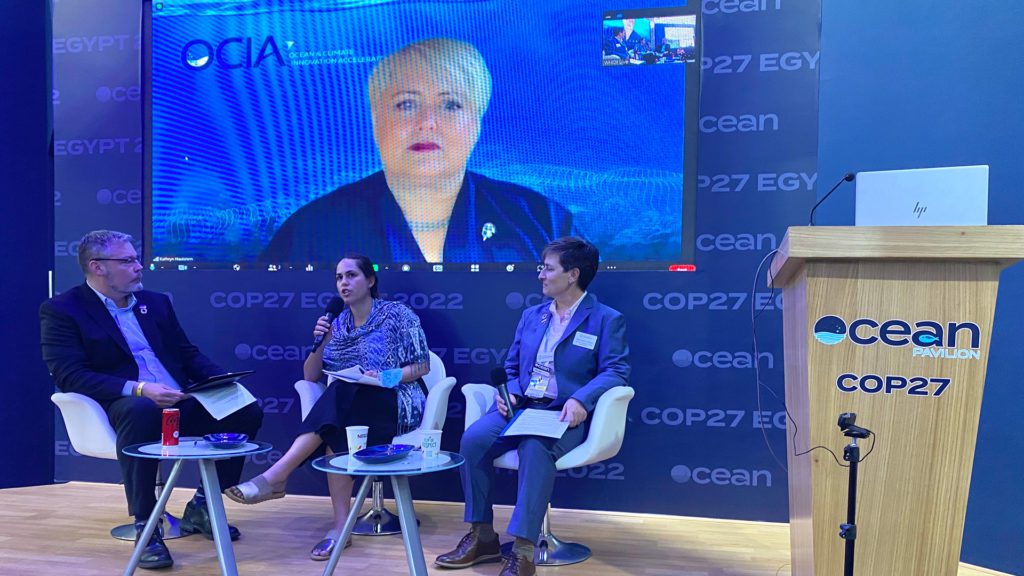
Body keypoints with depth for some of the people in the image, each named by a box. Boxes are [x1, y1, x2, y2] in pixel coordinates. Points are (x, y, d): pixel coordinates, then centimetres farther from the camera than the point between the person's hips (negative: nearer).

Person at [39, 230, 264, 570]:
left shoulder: (156, 302, 18)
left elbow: (188, 355, 18)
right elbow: (70, 376, -13)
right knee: (141, 410, -40)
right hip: (117, 408, -6)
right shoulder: (61, 311, -1)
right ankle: (144, 526, -25)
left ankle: (201, 506, 5)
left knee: (246, 412, -14)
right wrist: (138, 389, -26)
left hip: (179, 403, 6)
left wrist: (222, 379, -2)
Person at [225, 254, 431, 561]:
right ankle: (341, 526, -31)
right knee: (336, 430, -33)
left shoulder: (397, 314, -1)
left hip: (397, 405, -4)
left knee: (341, 393, -34)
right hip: (349, 410, 4)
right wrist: (320, 343, -8)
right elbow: (310, 376, 9)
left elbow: (422, 366, -3)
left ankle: (275, 477, -36)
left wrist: (387, 377, -19)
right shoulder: (337, 324, 12)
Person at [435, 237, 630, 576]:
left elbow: (615, 371, -8)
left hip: (563, 415, -5)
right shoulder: (531, 316, 19)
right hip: (519, 407, 5)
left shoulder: (607, 320, 2)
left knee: (536, 448, -38)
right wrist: (509, 393, -2)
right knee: (473, 438, -24)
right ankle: (482, 536, -11)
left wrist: (581, 399, -26)